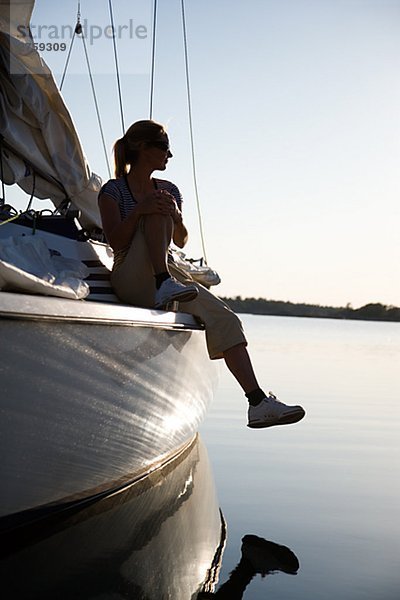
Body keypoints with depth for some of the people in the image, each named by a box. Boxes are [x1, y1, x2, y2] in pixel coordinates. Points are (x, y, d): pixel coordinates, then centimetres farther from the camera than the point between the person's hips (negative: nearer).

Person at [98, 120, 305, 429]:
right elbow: (116, 241, -10)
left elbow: (181, 241, 11)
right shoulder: (113, 191, 3)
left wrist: (176, 216, -11)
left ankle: (258, 402, -19)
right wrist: (139, 210, -27)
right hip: (132, 279, -5)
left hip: (170, 273, 5)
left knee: (226, 319, -15)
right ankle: (165, 285, -38)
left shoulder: (168, 190, 17)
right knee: (157, 215, -26)